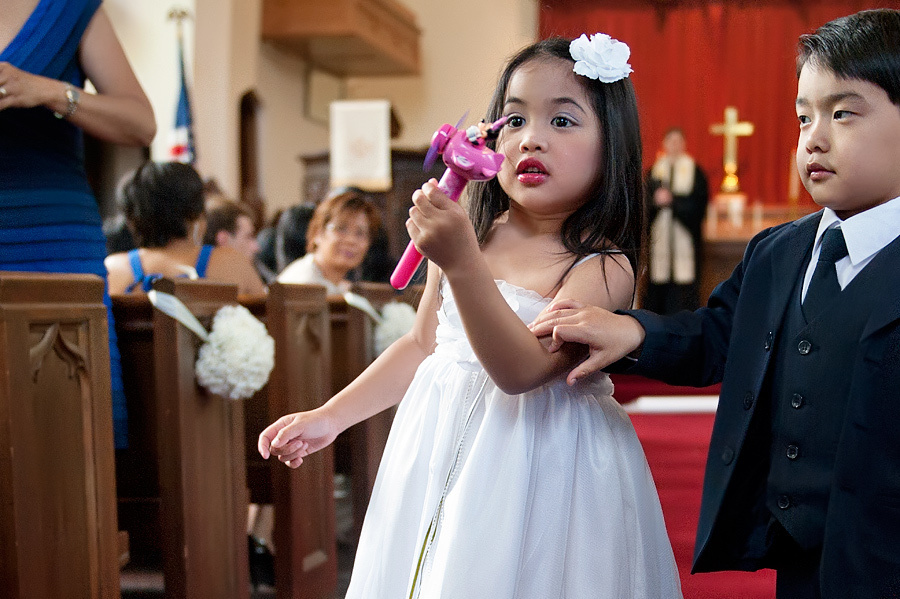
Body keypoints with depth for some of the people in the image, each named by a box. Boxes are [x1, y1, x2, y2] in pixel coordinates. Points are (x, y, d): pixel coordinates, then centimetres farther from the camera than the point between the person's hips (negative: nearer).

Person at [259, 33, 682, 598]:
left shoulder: (603, 268, -16)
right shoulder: (468, 236, 1)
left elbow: (521, 369, -28)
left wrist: (463, 264, -39)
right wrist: (330, 416, 9)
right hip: (441, 454, 5)